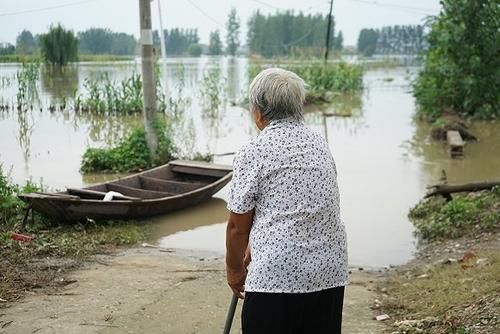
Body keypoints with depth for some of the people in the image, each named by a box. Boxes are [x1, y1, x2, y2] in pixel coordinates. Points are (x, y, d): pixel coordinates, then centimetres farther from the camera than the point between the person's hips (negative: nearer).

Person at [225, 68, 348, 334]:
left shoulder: (253, 152, -7)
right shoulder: (319, 144, 13)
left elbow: (237, 225, -4)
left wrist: (234, 268, 14)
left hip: (277, 275, -6)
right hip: (330, 273, 6)